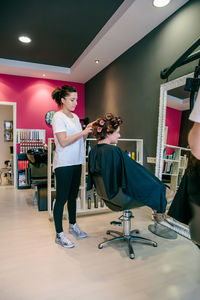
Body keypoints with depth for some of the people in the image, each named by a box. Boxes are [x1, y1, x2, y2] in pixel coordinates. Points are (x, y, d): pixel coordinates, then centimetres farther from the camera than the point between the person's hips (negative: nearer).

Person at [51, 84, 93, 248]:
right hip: (64, 164, -7)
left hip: (76, 162, 8)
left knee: (73, 196, 17)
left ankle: (73, 225, 34)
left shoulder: (75, 117, 14)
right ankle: (59, 234, 14)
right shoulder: (58, 117, -9)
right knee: (62, 198, 1)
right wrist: (83, 132, -20)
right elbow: (63, 142, -18)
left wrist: (87, 131, -2)